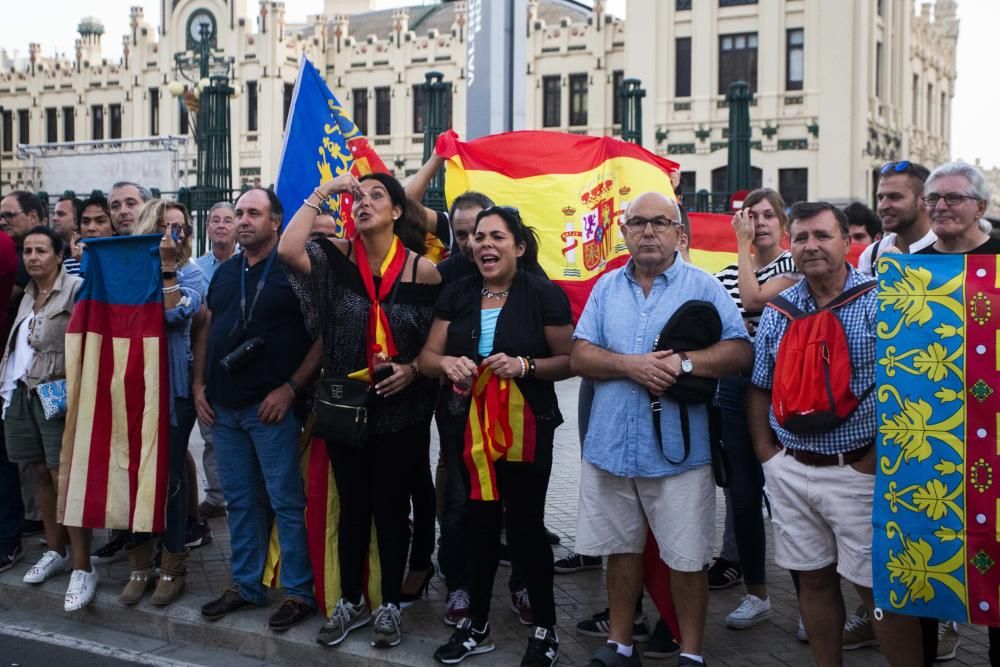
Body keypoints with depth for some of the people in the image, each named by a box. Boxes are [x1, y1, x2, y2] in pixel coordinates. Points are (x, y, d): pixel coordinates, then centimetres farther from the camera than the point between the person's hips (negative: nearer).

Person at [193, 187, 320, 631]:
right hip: (223, 407, 7)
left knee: (286, 501, -2)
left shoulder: (293, 270, -6)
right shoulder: (225, 273, 14)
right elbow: (205, 329, 21)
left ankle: (299, 592, 8)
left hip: (271, 406, -6)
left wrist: (291, 388, -15)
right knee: (240, 500, 13)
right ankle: (245, 585, 24)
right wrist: (199, 384, 10)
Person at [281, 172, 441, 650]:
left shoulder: (423, 269, -6)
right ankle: (350, 602, 29)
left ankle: (390, 606, 25)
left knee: (391, 508, 9)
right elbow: (288, 250, -22)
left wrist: (413, 368, -14)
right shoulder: (337, 258, -2)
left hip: (401, 409, -2)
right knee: (353, 506, 14)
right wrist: (322, 192, -15)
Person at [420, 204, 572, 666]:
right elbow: (427, 357, 5)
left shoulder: (544, 295, -8)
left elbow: (569, 360, -7)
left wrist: (524, 365, -23)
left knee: (525, 527, 2)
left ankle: (545, 629, 19)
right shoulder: (456, 294, 6)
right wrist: (448, 363, -18)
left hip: (525, 430, -4)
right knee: (478, 524, 14)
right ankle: (477, 624, 29)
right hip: (468, 429, 4)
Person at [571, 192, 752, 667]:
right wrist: (629, 365, -16)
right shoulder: (606, 288, 9)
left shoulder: (704, 287, -1)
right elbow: (580, 357, 2)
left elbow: (741, 350, -8)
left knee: (686, 558, 4)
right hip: (610, 445, 3)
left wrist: (682, 363, -21)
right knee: (621, 549, 15)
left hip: (677, 450, -3)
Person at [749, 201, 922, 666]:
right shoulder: (777, 310, 7)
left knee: (876, 585, 1)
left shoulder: (878, 301, -7)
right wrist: (766, 451, 6)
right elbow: (759, 387, 14)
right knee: (812, 579, 13)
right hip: (789, 470, 5)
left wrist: (878, 459, -13)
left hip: (857, 470, -4)